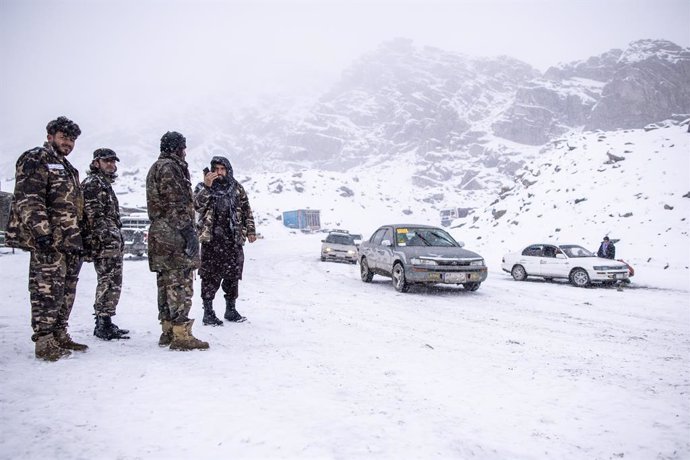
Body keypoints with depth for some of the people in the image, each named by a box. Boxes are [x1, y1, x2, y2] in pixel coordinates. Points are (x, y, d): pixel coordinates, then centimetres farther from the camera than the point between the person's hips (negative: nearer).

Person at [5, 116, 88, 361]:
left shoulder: (68, 168, 25)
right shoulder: (35, 159, -3)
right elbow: (29, 199, -15)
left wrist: (79, 239, 23)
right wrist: (41, 231, -22)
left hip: (69, 242, 9)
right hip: (48, 241, -9)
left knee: (66, 290, 12)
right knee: (48, 290, -7)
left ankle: (59, 335, 21)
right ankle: (44, 342, -1)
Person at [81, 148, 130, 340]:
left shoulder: (105, 184, 25)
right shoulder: (92, 182, -5)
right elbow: (94, 214, -16)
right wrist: (107, 238, -21)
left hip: (113, 243, 10)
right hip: (104, 243, -10)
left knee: (112, 282, 12)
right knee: (109, 282, -10)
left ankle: (105, 324, 19)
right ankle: (104, 324, -7)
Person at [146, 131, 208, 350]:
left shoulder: (156, 168, 23)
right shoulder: (170, 167, -9)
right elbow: (176, 204, -19)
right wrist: (189, 232, -21)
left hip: (160, 235, 11)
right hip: (175, 235, -11)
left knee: (167, 283, 12)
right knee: (180, 283, -9)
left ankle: (168, 331, 19)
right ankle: (181, 334, -8)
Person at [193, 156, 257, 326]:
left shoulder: (237, 188, 11)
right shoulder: (203, 188, 3)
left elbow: (246, 210, 15)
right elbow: (197, 205, -15)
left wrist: (250, 230, 9)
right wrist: (206, 186, -24)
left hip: (234, 240, 3)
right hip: (211, 240, -3)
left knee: (233, 276, 8)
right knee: (210, 277, -2)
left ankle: (231, 310, 21)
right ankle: (208, 312, 7)